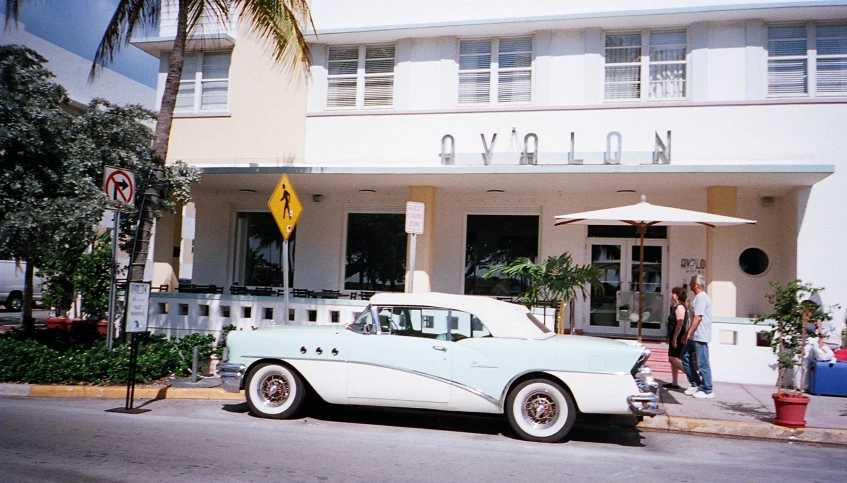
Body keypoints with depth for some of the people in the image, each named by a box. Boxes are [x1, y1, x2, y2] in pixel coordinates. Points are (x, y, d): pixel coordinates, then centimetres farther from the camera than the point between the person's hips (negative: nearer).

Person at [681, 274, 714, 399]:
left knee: (702, 364, -4)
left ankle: (707, 391, 4)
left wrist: (689, 332, -20)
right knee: (686, 357, 14)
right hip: (694, 336, 11)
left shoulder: (701, 297, -16)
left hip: (700, 337, -11)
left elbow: (698, 317, -23)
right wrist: (687, 333, 22)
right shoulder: (699, 297, 17)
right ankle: (695, 384, 20)